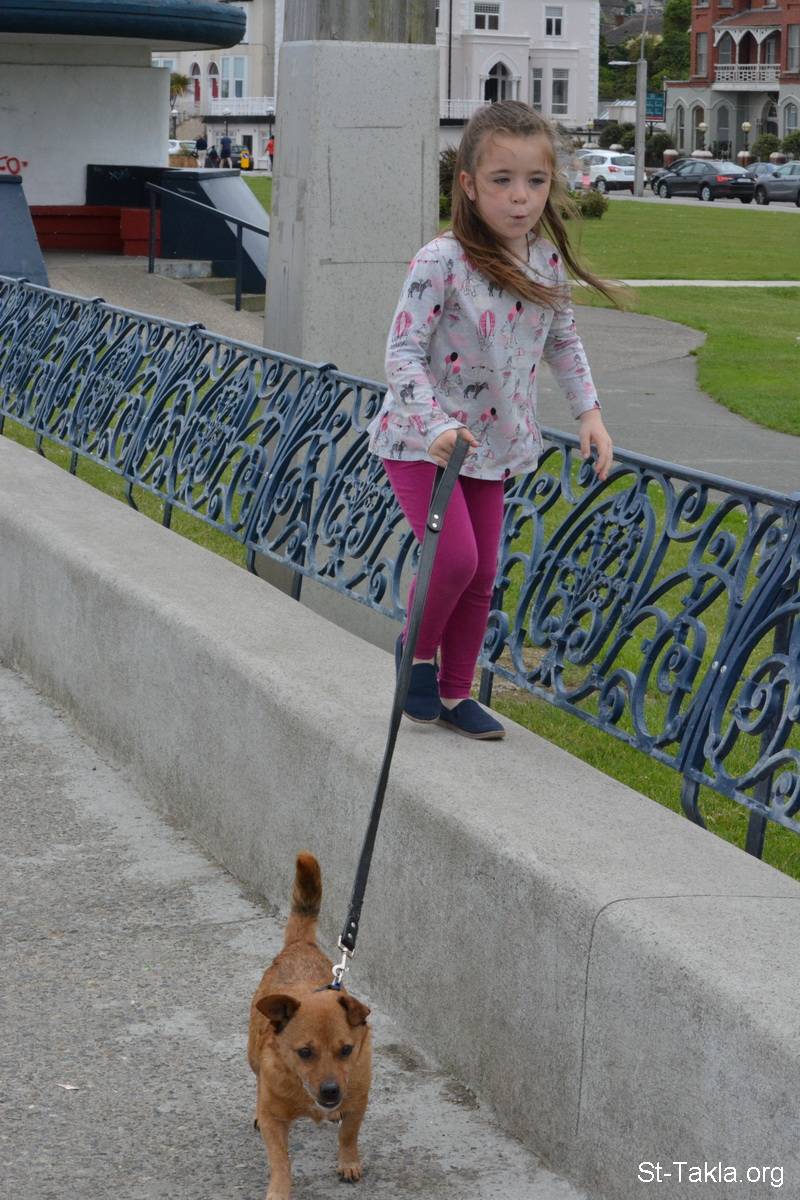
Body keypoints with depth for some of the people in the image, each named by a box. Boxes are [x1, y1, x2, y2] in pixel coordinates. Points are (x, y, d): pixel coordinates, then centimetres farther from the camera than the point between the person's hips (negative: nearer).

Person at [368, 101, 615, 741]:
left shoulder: (547, 263, -3)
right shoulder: (442, 262, -22)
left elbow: (562, 340, 15)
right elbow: (404, 351, -22)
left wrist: (589, 411, 8)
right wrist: (435, 426, -33)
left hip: (491, 442, 6)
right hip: (420, 440, -6)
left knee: (483, 574, 10)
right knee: (455, 557, -19)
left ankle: (455, 692, 27)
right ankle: (418, 650, 10)